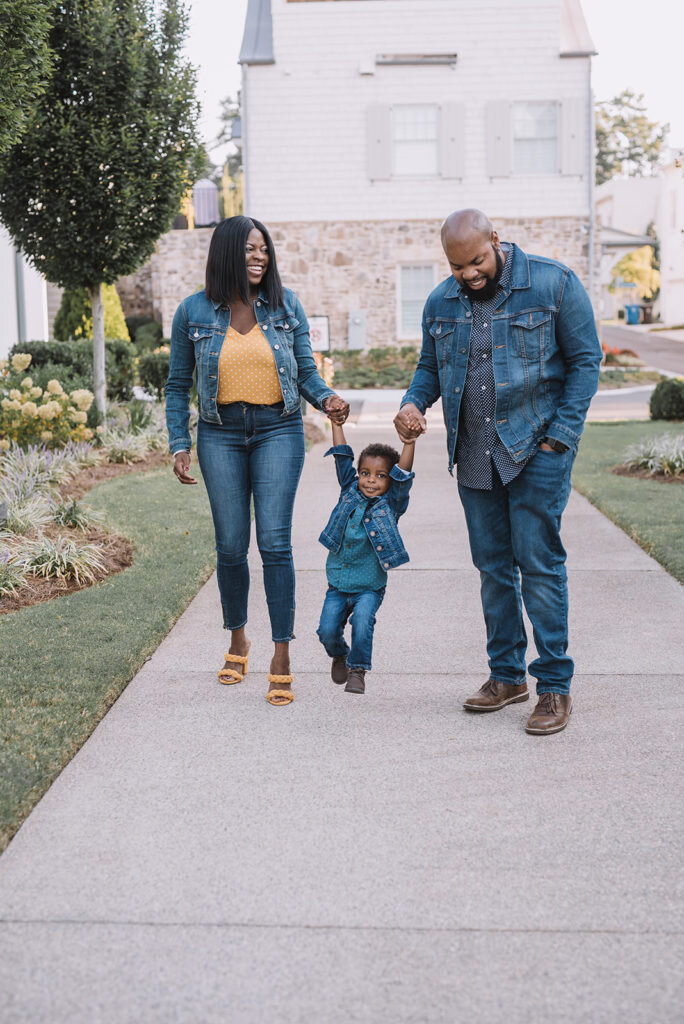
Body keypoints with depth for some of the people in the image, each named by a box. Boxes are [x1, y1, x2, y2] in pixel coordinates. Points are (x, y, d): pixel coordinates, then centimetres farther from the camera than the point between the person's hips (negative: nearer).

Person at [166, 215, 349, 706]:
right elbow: (178, 386, 8)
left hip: (279, 431, -1)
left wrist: (327, 398, -13)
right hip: (221, 435, 1)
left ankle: (282, 658, -3)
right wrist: (180, 444, 1)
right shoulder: (194, 312, 1)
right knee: (231, 546, 6)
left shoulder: (286, 305, 3)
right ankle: (238, 641, 28)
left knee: (275, 542, -9)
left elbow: (306, 369, 7)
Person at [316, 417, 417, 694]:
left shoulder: (391, 504, -6)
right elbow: (343, 457, 4)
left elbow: (403, 475, -19)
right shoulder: (349, 491, 2)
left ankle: (357, 669, -2)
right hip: (338, 584, 3)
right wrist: (337, 421, 5)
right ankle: (339, 655, 27)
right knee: (328, 630, -7)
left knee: (362, 622, -25)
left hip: (369, 587, -3)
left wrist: (409, 443, -32)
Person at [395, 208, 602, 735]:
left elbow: (585, 361, -3)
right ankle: (507, 674, 23)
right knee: (493, 566, 10)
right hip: (474, 455, 5)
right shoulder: (441, 303, 7)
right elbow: (430, 366, 19)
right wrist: (413, 402, -4)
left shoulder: (554, 284, -6)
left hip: (536, 451, -5)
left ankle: (555, 685, 4)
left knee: (539, 563, -6)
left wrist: (559, 435, -10)